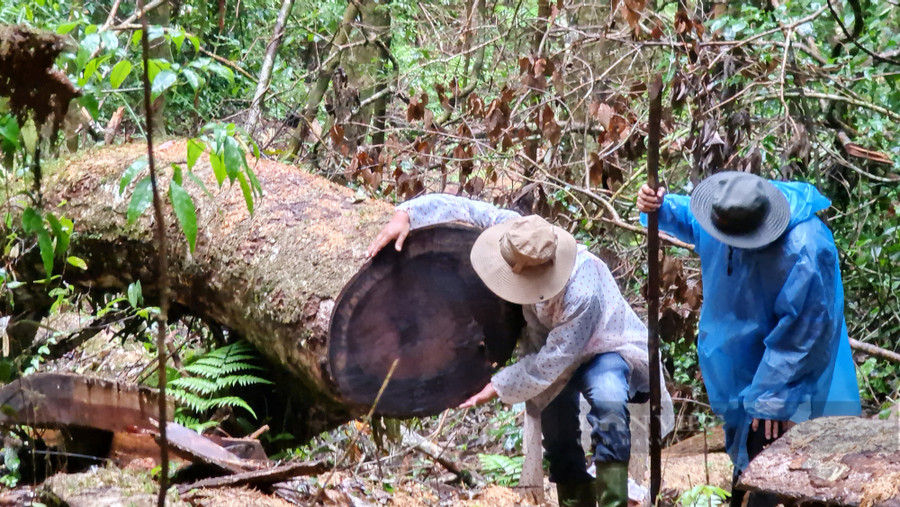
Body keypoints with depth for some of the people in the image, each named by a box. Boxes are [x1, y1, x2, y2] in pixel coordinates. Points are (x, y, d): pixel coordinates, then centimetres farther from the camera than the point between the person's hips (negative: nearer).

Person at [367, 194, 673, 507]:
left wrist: (497, 387, -27)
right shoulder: (518, 236, -26)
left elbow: (550, 363, -33)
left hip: (601, 348, -7)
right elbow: (461, 208, -19)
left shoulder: (582, 293, -42)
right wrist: (405, 216, -34)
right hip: (552, 342, 7)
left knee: (608, 399, -35)